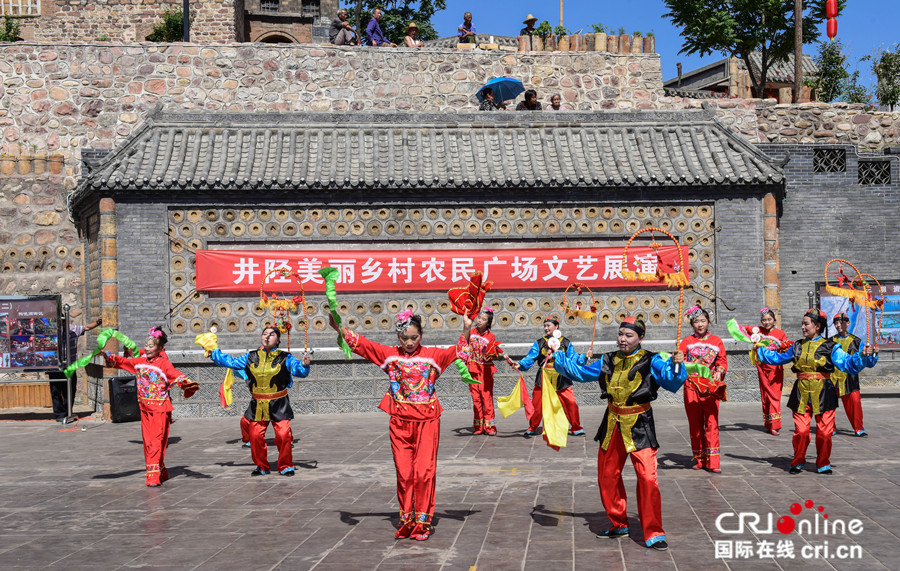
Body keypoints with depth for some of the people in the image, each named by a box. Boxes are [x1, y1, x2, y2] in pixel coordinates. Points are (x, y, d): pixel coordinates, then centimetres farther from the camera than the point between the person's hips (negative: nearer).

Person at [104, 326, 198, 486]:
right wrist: (107, 356, 12)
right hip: (145, 407, 7)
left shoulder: (163, 363, -10)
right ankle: (161, 472, 17)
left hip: (161, 408, -6)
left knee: (157, 439, -10)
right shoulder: (140, 361, 9)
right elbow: (123, 362, 20)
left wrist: (186, 381, -45)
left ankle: (154, 474, -12)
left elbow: (174, 373, -26)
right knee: (148, 441, 8)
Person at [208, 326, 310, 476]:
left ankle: (286, 466, 7)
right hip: (257, 405, 3)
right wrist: (213, 351, 16)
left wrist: (304, 365, -31)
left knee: (283, 435, -11)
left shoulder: (285, 358, -1)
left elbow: (299, 370, -9)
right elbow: (230, 362, 17)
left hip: (279, 405, -3)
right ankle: (262, 466, 20)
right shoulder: (251, 358, 9)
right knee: (256, 436, 2)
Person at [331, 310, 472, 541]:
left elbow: (458, 351, -8)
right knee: (404, 473, 3)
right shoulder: (389, 355, 5)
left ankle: (422, 522, 4)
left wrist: (466, 330, -23)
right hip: (400, 422, 1)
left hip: (427, 421, -1)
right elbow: (361, 344, 1)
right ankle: (406, 521, 15)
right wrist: (338, 327, -9)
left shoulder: (432, 355, 2)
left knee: (424, 471, -5)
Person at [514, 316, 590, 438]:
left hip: (561, 379, 0)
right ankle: (532, 429, 18)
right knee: (537, 404, -1)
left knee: (571, 403, -7)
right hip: (543, 378, 0)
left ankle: (576, 429, 10)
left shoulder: (565, 343, 9)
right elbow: (530, 358, 0)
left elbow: (574, 358, 8)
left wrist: (585, 356, -7)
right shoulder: (539, 343, 8)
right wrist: (520, 364, -16)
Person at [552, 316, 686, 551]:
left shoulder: (650, 362, -7)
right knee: (607, 476, 12)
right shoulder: (608, 362, 8)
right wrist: (558, 356, 12)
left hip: (639, 426, -5)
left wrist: (676, 365, -35)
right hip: (612, 426, 6)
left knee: (647, 478, -14)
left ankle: (653, 534, -4)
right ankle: (619, 524, 30)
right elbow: (579, 372, 17)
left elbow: (672, 381, -18)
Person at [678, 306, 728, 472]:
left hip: (711, 387, -1)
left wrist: (719, 372, -10)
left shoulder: (716, 341, 10)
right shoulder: (687, 341, 9)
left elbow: (722, 361, 9)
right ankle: (700, 460, 14)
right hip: (691, 386, 1)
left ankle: (713, 461, -5)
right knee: (695, 423, 5)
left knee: (712, 423, -6)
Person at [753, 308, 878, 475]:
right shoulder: (798, 346, 14)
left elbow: (848, 363, -8)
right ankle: (798, 462, 15)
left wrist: (863, 355, -24)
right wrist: (760, 351, 31)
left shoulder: (830, 347, 0)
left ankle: (823, 464, 15)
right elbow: (778, 358, 28)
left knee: (824, 431, -2)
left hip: (823, 393, -3)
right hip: (801, 392, 3)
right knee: (800, 430, -2)